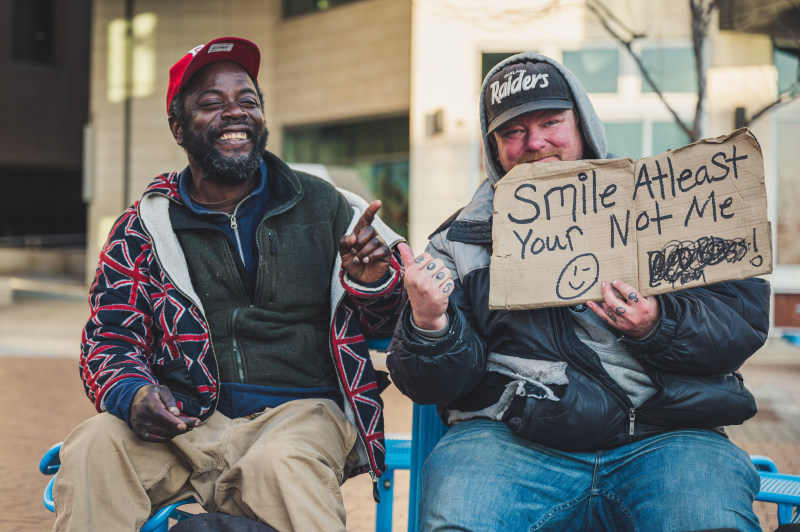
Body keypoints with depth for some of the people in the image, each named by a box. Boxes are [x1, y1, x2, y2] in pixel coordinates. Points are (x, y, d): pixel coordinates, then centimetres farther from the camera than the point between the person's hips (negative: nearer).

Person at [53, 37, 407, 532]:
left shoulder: (321, 206, 11)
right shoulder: (144, 227, 12)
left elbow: (389, 319, 15)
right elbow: (109, 339, 9)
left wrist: (372, 282, -11)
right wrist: (130, 393, -15)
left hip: (298, 412, -1)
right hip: (186, 423, 2)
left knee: (278, 467, -36)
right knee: (94, 445, -28)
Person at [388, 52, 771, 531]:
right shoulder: (462, 241, 16)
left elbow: (747, 316, 6)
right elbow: (434, 385, 10)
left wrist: (658, 326, -12)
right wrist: (429, 327, -12)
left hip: (662, 438, 0)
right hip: (510, 439, 1)